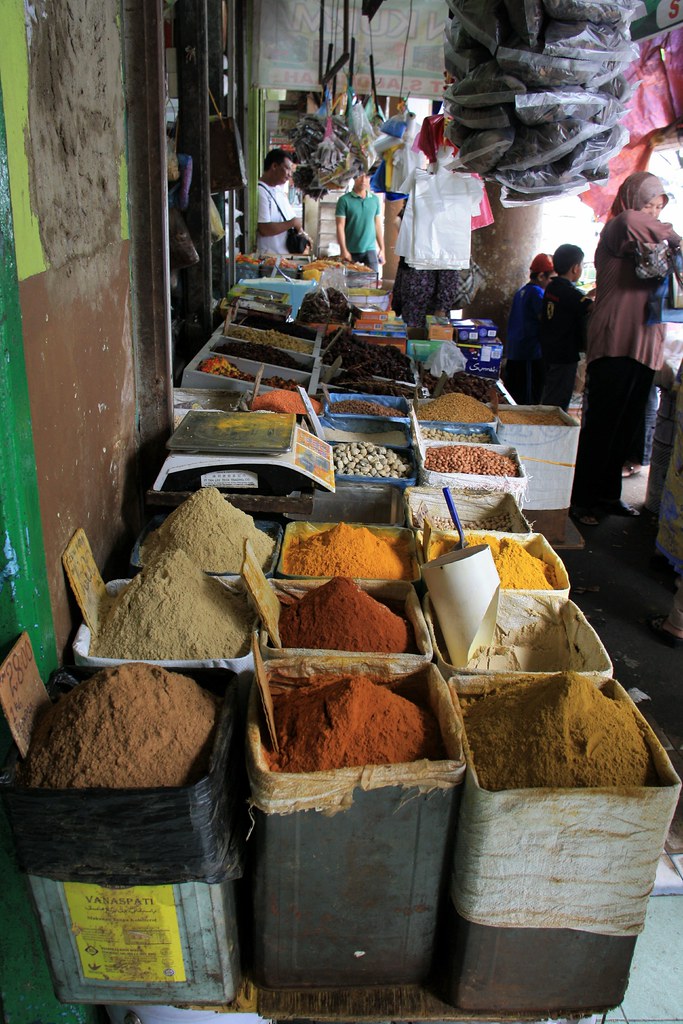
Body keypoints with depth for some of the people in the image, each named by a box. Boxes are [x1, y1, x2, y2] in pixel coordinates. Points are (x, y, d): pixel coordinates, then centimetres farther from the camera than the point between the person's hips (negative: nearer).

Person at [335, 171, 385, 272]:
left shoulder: (375, 199, 8)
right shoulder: (344, 200, -4)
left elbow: (378, 225, 12)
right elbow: (340, 227, -6)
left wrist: (382, 248, 9)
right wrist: (344, 250, -13)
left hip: (370, 249, 3)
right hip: (351, 251, -3)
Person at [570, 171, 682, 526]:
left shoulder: (651, 246, 23)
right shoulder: (615, 231, -3)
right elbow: (630, 222, -25)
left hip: (644, 347, 8)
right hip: (614, 344, -8)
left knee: (625, 428, 11)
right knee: (599, 426, -5)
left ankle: (608, 495, 21)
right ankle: (582, 500, 2)